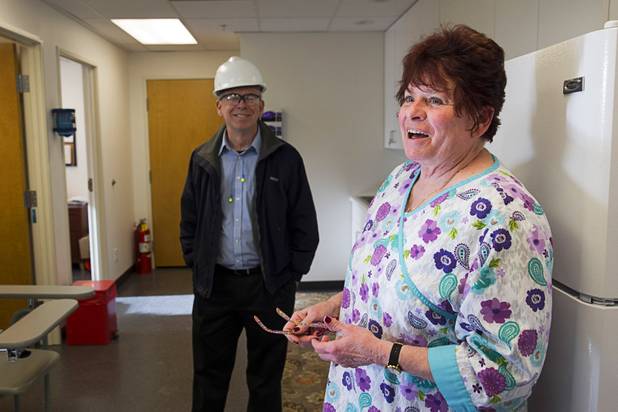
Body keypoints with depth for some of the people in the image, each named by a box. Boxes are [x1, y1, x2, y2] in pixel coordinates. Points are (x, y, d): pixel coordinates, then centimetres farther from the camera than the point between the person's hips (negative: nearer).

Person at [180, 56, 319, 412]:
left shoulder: (286, 158, -6)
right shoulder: (202, 159, 3)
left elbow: (305, 227, -3)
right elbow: (189, 221, 10)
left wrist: (290, 276, -5)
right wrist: (197, 267, 3)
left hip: (269, 285, -2)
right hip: (214, 284, 3)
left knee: (266, 380, 14)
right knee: (209, 377, 16)